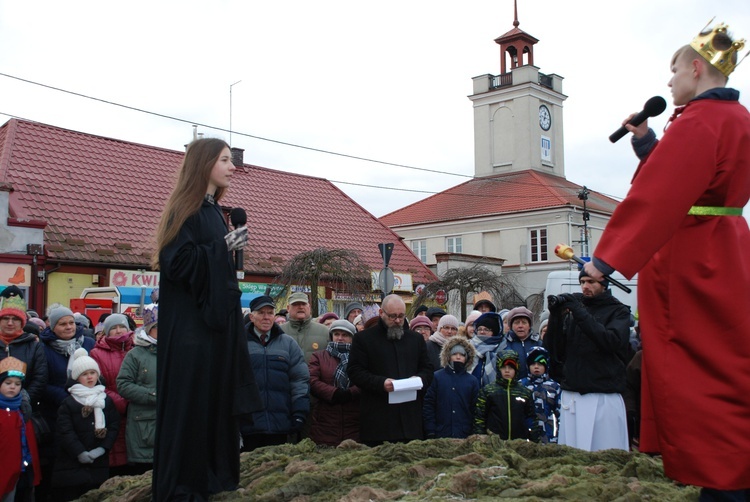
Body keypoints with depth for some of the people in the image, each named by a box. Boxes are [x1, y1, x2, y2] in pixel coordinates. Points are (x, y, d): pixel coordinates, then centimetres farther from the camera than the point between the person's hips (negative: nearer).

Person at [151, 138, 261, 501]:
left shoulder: (214, 211, 15)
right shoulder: (185, 209, -10)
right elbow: (177, 262, -19)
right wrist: (223, 247, -20)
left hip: (215, 320, 9)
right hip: (190, 324, -9)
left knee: (217, 396, 11)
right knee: (190, 401, -5)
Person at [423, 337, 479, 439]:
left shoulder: (473, 381, 9)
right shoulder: (437, 377, 3)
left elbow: (475, 409, 8)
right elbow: (428, 405, 1)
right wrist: (430, 432, -5)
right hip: (440, 434, -1)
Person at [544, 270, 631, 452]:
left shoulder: (619, 311, 6)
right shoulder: (571, 308, 15)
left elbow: (612, 341, -15)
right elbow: (552, 348, 8)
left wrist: (581, 313, -17)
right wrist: (555, 315, -5)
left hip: (605, 397, -3)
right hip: (571, 396, 3)